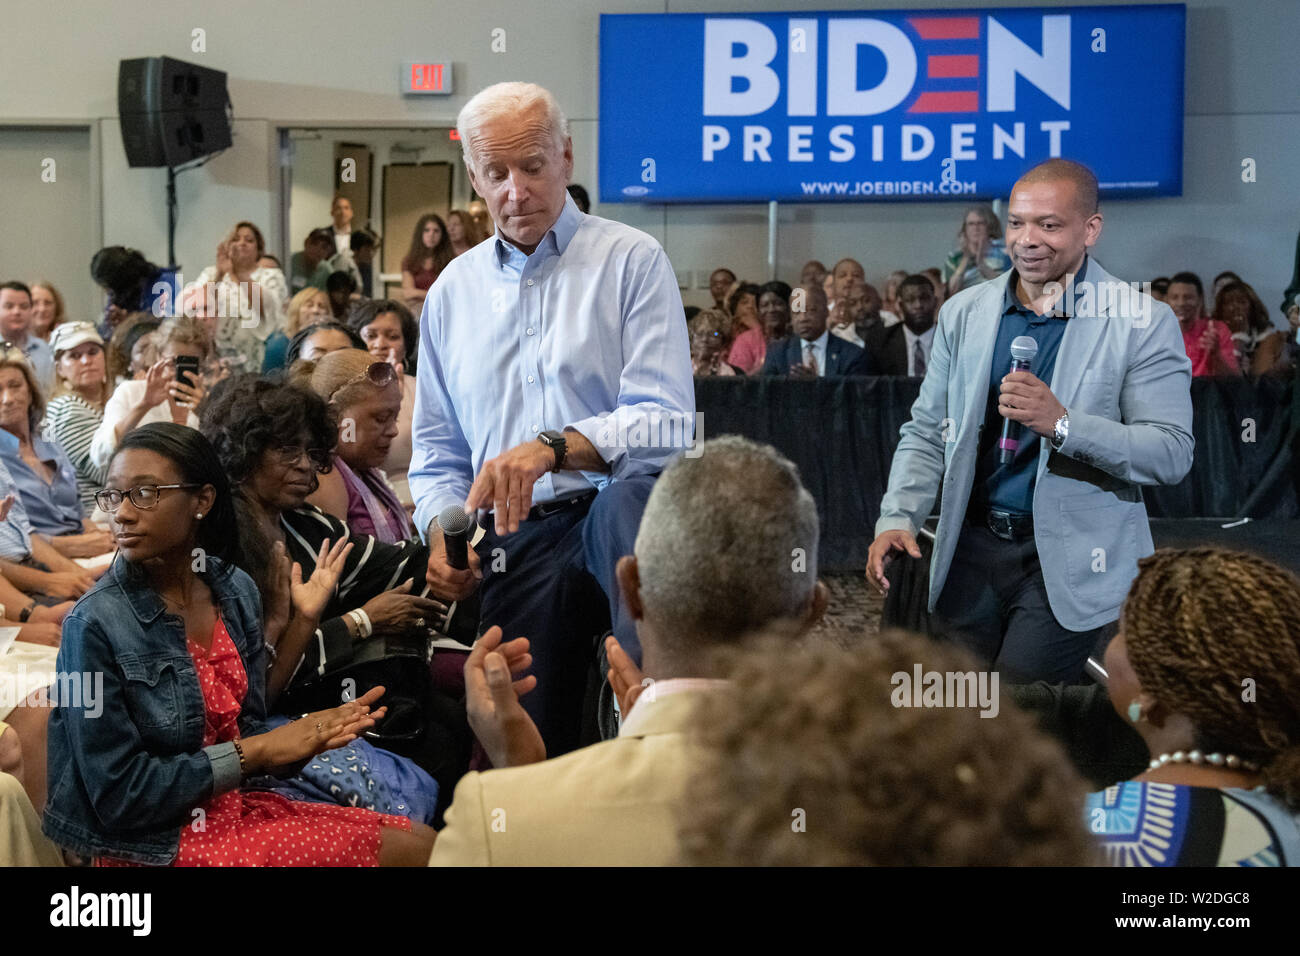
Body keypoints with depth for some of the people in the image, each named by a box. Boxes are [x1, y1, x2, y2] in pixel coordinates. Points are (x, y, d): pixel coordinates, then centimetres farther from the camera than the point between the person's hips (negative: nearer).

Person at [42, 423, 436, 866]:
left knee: (420, 837, 1)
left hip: (233, 804, 6)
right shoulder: (96, 625, -18)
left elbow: (243, 734, 7)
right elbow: (120, 798, -18)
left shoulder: (236, 590, 0)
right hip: (153, 843, -6)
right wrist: (258, 750, -16)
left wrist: (305, 735, -14)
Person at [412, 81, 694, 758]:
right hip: (517, 544, 5)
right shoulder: (453, 289, 18)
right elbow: (436, 451, 23)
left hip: (616, 513, -4)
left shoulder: (631, 260, 2)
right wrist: (442, 534, 3)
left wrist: (555, 445, -25)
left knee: (631, 498, -39)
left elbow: (667, 423, -9)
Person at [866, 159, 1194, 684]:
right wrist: (897, 519, -6)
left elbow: (1172, 454, -12)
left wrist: (1062, 423, -25)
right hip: (972, 547, 5)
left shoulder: (1142, 323, -6)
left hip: (1069, 558, -4)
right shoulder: (963, 313, 7)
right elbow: (926, 433, 11)